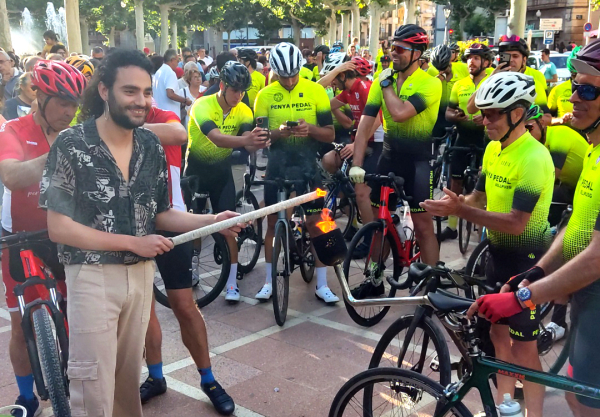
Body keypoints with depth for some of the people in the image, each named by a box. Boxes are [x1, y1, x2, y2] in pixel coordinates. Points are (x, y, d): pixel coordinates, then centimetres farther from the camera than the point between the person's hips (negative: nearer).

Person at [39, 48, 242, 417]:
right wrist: (134, 242, -17)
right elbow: (59, 228, -15)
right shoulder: (71, 145, -13)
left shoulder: (151, 146, 3)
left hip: (142, 273, 5)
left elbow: (158, 214, 7)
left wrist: (213, 221, -9)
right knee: (95, 387, 2)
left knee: (129, 377, 18)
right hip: (93, 276, -4)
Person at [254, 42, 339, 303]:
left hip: (307, 166, -1)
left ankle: (322, 285, 12)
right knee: (273, 223, 7)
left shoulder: (315, 91, -4)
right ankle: (269, 281, 20)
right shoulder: (265, 95, -2)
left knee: (316, 223, 1)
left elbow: (330, 135, -4)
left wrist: (310, 128, -25)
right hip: (277, 167, 1)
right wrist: (279, 132, -23)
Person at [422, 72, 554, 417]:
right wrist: (454, 206, -12)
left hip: (527, 258, -8)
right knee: (499, 330, 18)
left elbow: (516, 223, -29)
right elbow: (480, 197, 9)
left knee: (523, 347, 1)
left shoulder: (534, 158, -24)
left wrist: (461, 211, -33)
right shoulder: (493, 149, 4)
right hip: (498, 252, 8)